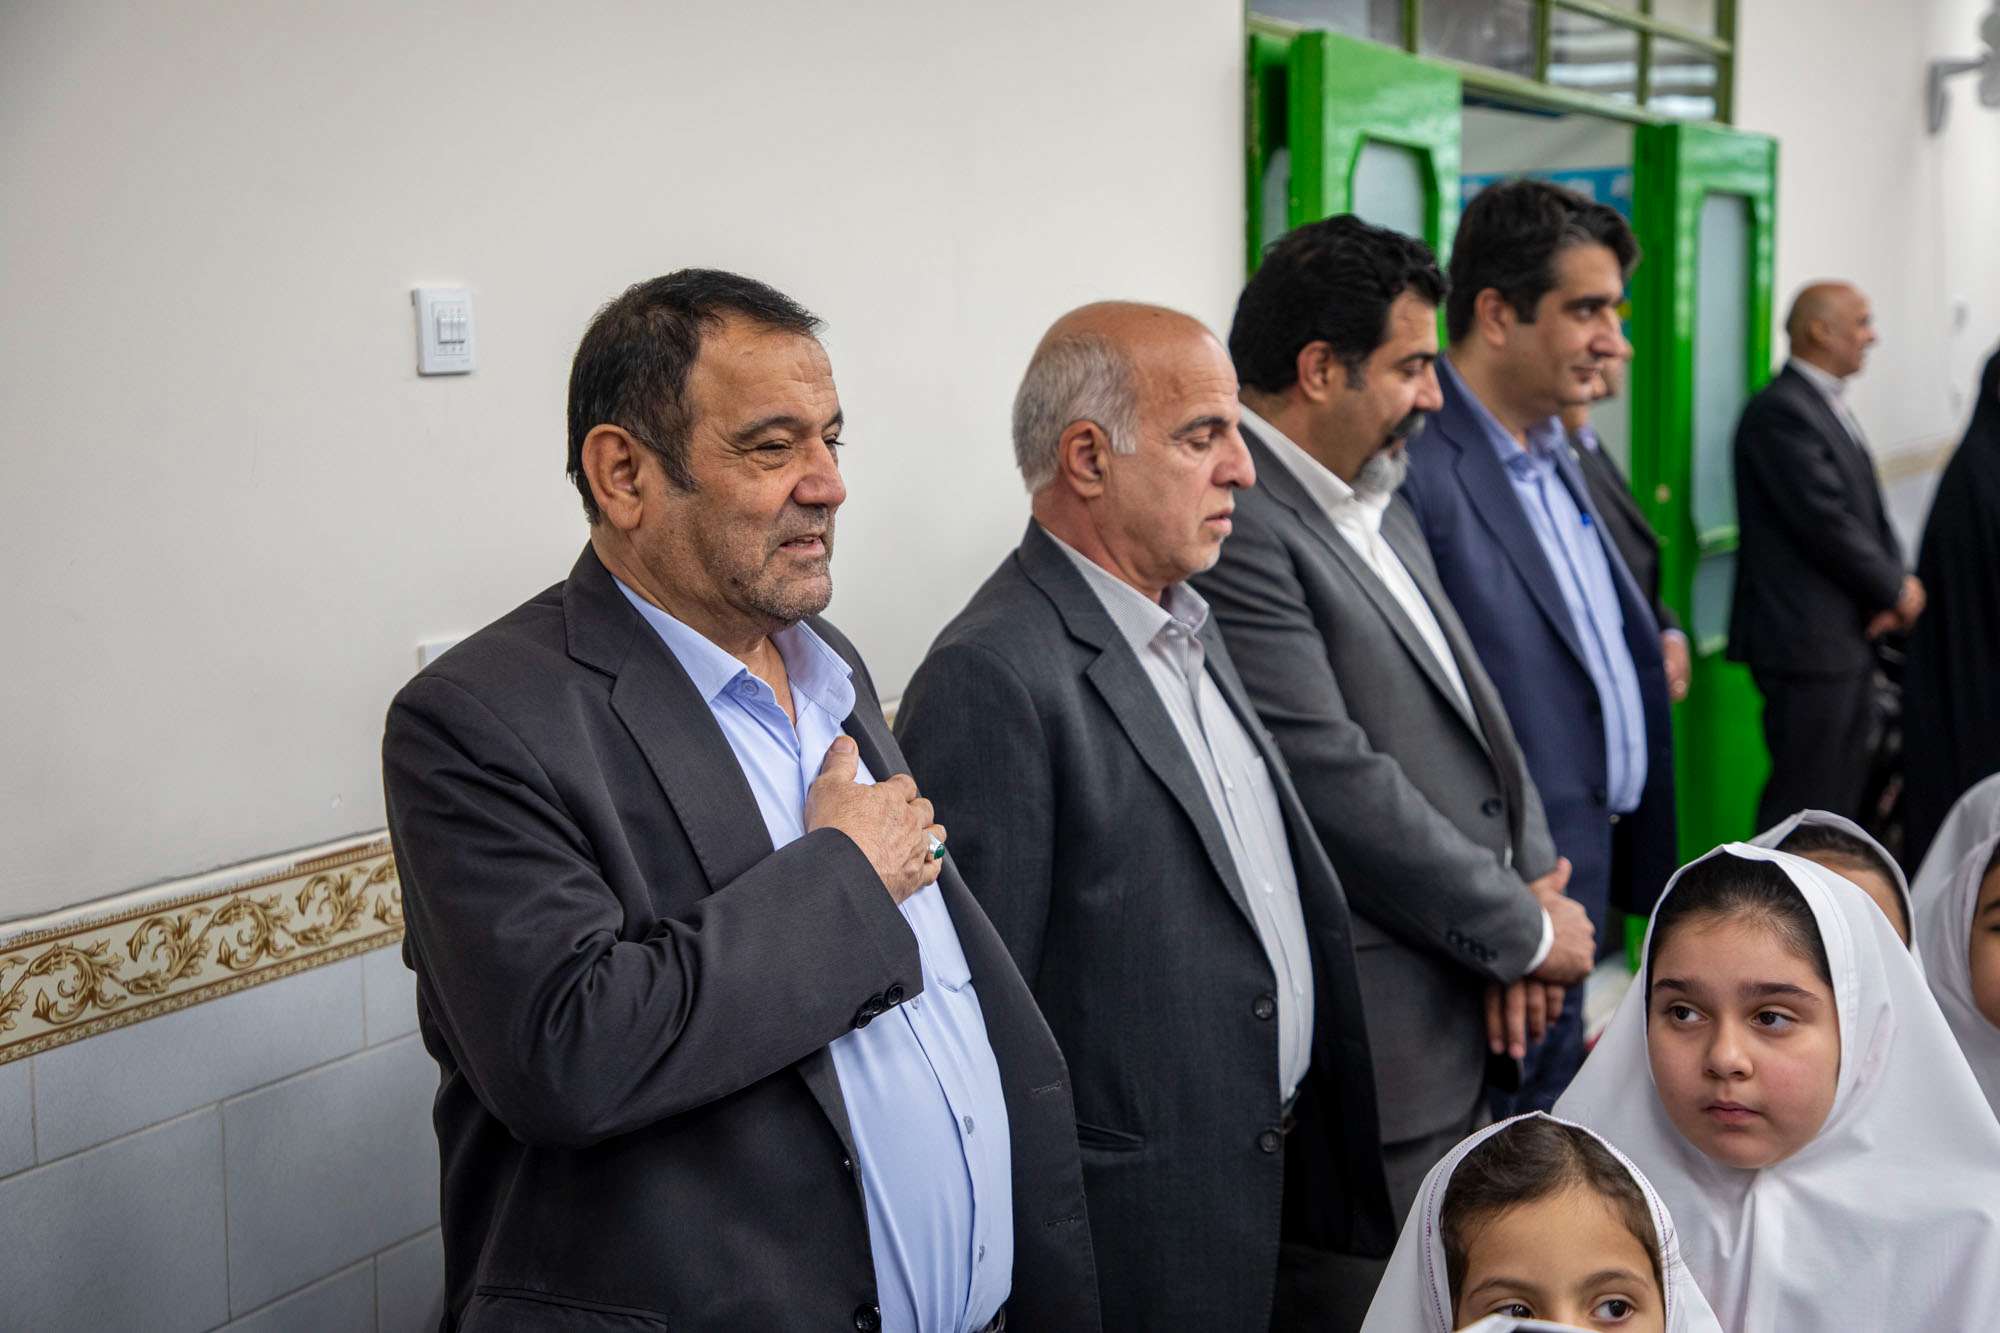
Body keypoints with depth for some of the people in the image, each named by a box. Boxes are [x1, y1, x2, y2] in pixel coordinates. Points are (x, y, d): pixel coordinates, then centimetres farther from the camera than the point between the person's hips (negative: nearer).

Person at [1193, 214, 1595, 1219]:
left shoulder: (1380, 511, 15)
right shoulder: (1235, 527, -18)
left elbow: (1473, 707, 15)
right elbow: (1332, 779, -21)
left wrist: (1532, 898, -2)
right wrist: (1526, 931, -10)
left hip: (1470, 1017, 9)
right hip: (1375, 1037, -9)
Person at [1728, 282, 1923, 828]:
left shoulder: (1825, 405, 15)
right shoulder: (1781, 411, -17)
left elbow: (1867, 512, 15)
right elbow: (1826, 523, -21)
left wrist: (1894, 586, -1)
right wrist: (1897, 589, -8)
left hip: (1848, 637, 10)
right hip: (1807, 640, -10)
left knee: (1847, 793, 15)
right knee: (1807, 804, -5)